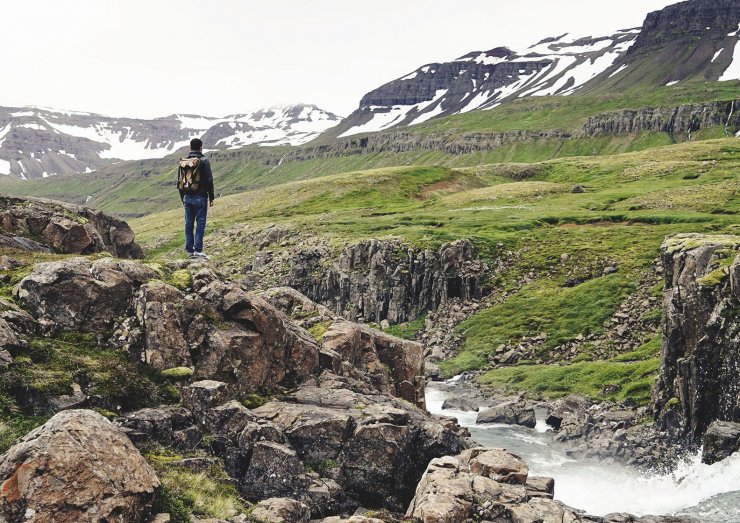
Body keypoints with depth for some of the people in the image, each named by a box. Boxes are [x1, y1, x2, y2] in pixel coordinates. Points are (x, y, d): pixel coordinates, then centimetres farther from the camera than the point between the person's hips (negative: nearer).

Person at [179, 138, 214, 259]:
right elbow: (209, 181, -11)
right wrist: (211, 197, -4)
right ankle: (198, 250, -7)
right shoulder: (204, 161, -8)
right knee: (200, 223, -3)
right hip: (200, 197, -5)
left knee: (189, 223, 9)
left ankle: (190, 250, 9)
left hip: (187, 197, 5)